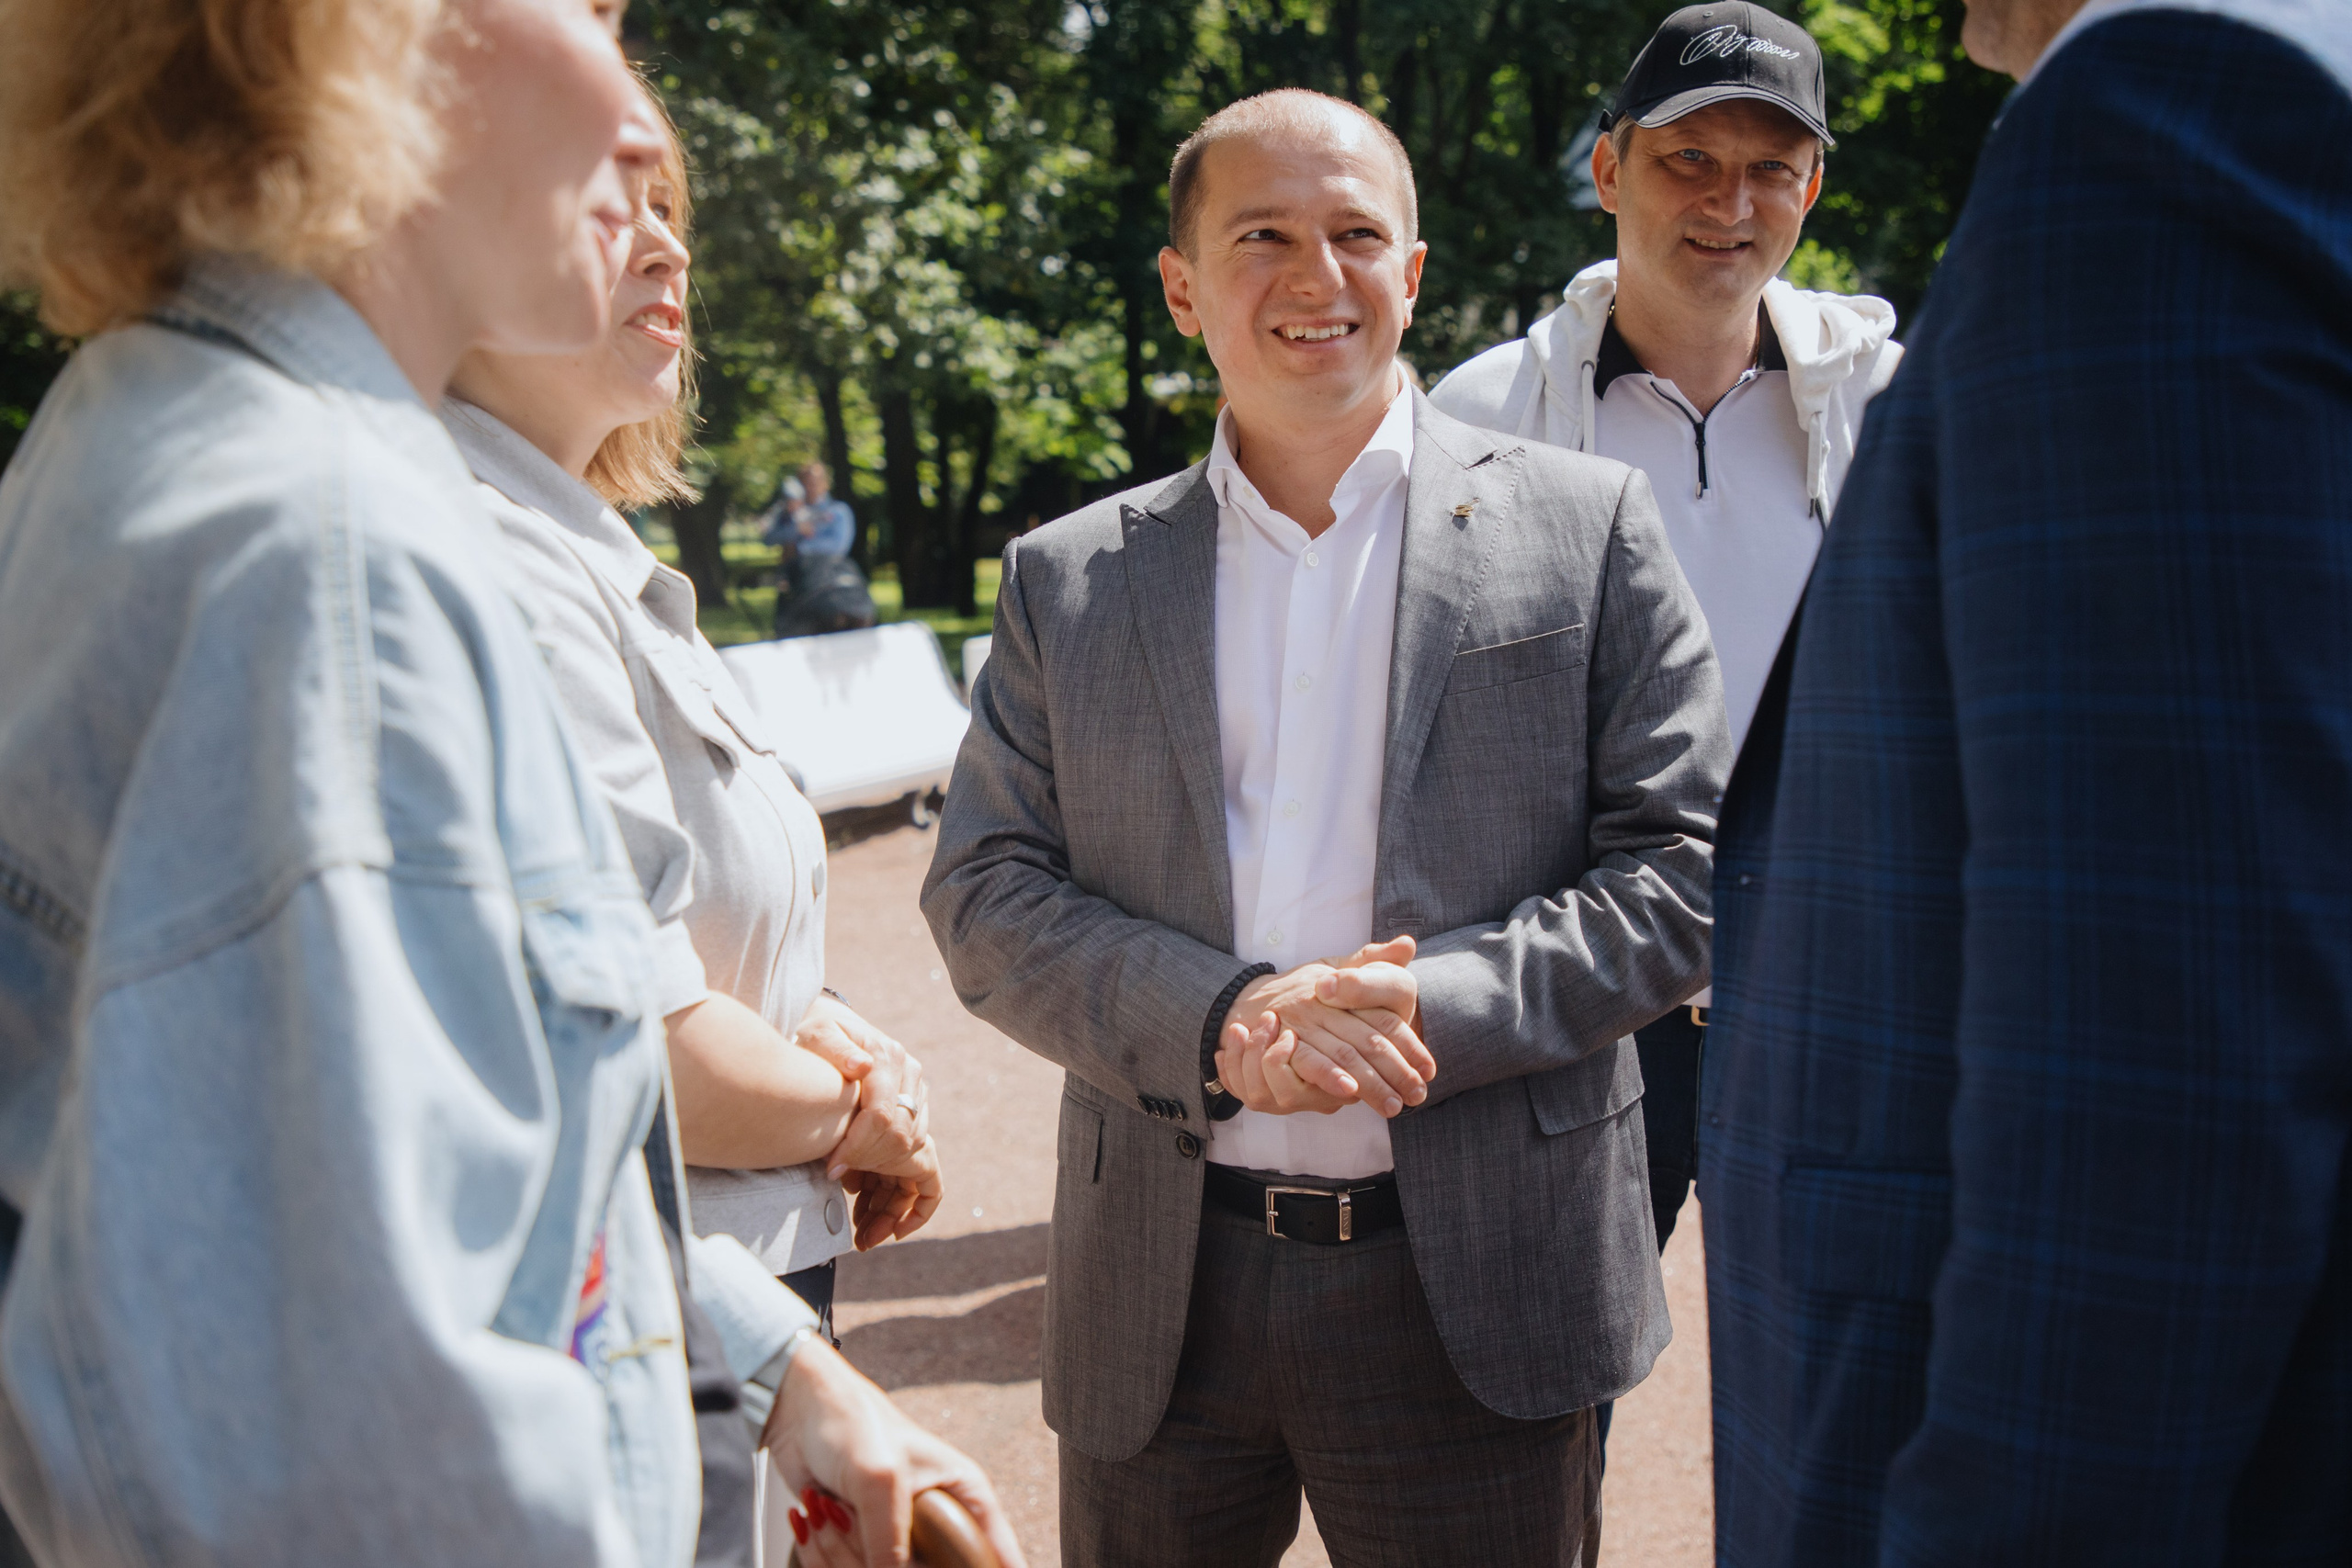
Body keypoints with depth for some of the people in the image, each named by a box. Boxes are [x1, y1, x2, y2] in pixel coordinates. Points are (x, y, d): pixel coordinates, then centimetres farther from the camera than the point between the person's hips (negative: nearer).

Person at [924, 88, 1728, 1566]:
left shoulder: (1585, 527, 2)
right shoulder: (1068, 579, 7)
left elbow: (1687, 869, -2)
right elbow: (987, 899, 2)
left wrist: (1431, 1010, -17)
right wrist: (1222, 1022, -15)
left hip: (1473, 1291, -1)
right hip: (1159, 1300, 2)